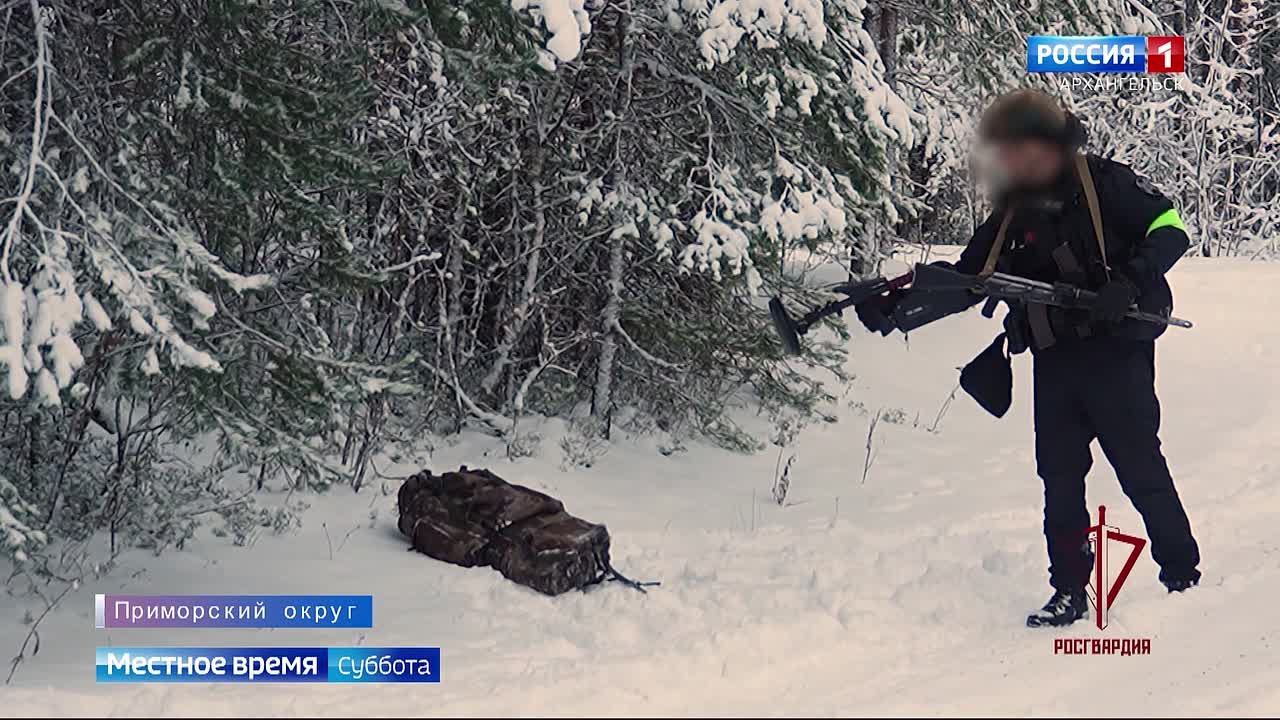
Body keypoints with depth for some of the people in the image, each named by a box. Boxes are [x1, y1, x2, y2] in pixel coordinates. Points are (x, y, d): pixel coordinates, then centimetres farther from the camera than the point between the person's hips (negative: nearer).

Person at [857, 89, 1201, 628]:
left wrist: (1131, 280, -24)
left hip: (1116, 347, -6)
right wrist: (892, 305, 3)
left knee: (1141, 470, -2)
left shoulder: (1103, 183, -4)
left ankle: (1184, 578, 11)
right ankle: (1070, 592, 13)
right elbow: (962, 279, 14)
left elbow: (1170, 227, -8)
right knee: (1060, 478, 5)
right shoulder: (1014, 211, 13)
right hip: (1055, 361, 6)